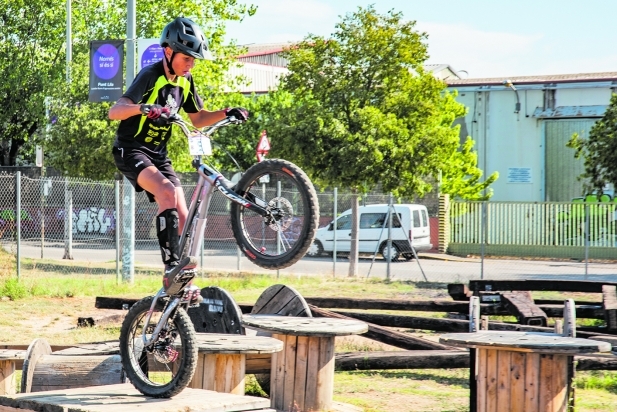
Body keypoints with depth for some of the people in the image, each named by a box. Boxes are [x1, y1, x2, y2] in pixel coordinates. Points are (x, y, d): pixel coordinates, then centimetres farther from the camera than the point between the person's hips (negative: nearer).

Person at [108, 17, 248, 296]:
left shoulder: (185, 81, 6)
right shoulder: (151, 76, -17)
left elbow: (198, 118, 19)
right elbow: (114, 112, -29)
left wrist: (227, 114, 1)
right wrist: (142, 108, -49)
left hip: (158, 154, 8)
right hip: (131, 150, -8)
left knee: (182, 217, -3)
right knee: (168, 191, -33)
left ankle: (179, 284, 4)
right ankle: (172, 266, -37)